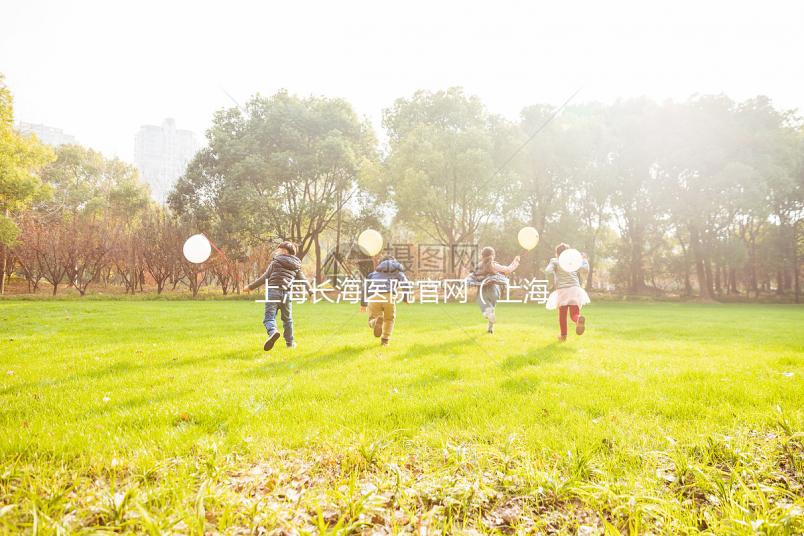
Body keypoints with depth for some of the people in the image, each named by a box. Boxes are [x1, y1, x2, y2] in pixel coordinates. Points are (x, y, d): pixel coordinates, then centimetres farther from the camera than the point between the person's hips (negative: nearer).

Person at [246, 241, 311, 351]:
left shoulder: (276, 262, 7)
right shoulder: (296, 266, 17)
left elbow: (265, 277, 5)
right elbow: (303, 280, 16)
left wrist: (251, 286, 11)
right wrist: (310, 291, 21)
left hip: (273, 291, -3)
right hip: (286, 294, 3)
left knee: (269, 317, -4)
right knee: (287, 319, 19)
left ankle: (273, 332, -34)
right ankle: (290, 342, 26)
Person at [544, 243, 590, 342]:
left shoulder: (554, 261, 8)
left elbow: (548, 271, -9)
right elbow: (585, 269, 11)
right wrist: (584, 259, 29)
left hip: (562, 291, -1)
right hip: (574, 289, 1)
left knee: (562, 315, 13)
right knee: (574, 313, 0)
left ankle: (563, 335, 19)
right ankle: (579, 319, -35)